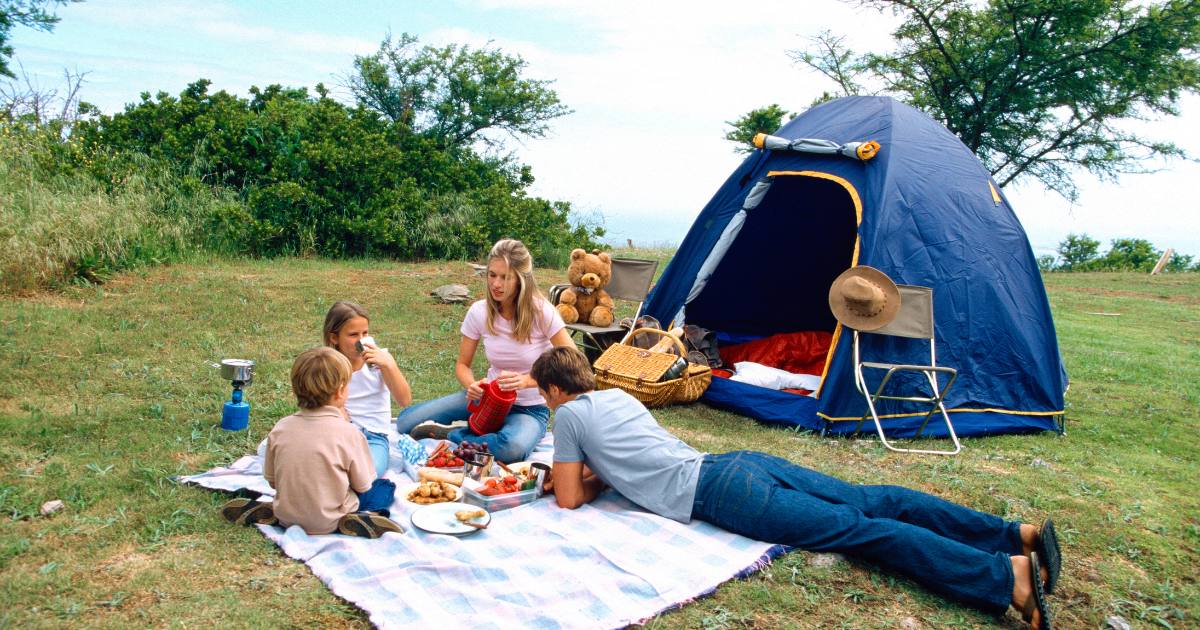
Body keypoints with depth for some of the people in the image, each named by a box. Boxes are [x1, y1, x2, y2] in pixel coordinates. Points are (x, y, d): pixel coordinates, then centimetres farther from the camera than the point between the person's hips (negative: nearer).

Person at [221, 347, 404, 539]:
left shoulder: (280, 428, -7)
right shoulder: (349, 433, -19)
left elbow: (271, 479, 2)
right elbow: (363, 485, -8)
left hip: (287, 517, 5)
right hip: (329, 523, -5)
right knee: (386, 487, 12)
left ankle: (267, 511, 11)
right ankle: (361, 520, -13)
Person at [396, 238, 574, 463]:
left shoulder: (541, 311, -17)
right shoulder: (479, 312, -6)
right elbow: (462, 364, 5)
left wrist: (527, 381, -29)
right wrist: (472, 385, -19)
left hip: (530, 408, -3)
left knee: (513, 447, -40)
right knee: (406, 421, -10)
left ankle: (452, 434, -13)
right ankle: (473, 429, 6)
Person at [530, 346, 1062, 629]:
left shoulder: (569, 414, 2)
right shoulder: (616, 394, 25)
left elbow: (570, 499, 5)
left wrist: (577, 482, 25)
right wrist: (582, 471, 33)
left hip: (716, 492, -7)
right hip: (735, 464, 8)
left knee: (858, 528, -16)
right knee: (870, 503, 1)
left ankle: (1007, 575, -23)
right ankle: (1017, 535, -3)